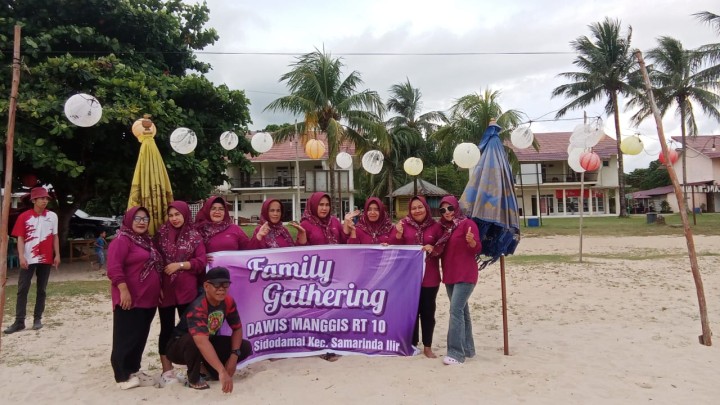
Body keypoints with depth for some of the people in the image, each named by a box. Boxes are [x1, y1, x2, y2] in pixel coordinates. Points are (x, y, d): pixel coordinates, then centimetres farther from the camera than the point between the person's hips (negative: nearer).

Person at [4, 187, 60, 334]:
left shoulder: (52, 216, 4)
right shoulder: (24, 217, -2)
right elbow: (20, 238, -3)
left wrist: (57, 255, 4)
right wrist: (21, 256, -14)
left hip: (46, 259, 2)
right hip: (28, 259, -1)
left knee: (41, 290, 7)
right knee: (22, 289, -1)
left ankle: (37, 319, 15)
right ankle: (19, 322, 4)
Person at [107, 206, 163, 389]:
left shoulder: (147, 241, 17)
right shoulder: (122, 240, -10)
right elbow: (114, 268, -20)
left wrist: (158, 289, 19)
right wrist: (124, 290, -25)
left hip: (148, 299, 9)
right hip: (130, 299, -8)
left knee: (141, 337, 14)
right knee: (126, 338, -1)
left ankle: (134, 369, 25)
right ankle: (123, 376, 7)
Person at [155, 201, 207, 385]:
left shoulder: (195, 236, 2)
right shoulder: (161, 235, 5)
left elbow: (201, 263, -2)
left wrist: (179, 264, -13)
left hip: (187, 289, 0)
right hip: (165, 289, 1)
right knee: (167, 329, 8)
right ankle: (167, 370, 17)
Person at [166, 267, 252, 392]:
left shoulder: (228, 302, -13)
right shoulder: (198, 308, -34)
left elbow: (237, 328, -5)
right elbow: (201, 341, -48)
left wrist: (234, 356, -20)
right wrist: (221, 371, -56)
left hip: (208, 343, 6)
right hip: (179, 347, -6)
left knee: (245, 347, -12)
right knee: (193, 340, -40)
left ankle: (209, 367, 9)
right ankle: (194, 378, -12)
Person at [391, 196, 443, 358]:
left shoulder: (436, 226, 3)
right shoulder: (404, 224, 1)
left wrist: (433, 249, -14)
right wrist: (398, 234, -17)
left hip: (430, 277, 0)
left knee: (428, 311, 6)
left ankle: (427, 347, 18)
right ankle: (413, 344, 22)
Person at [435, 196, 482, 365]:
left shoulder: (468, 223, -9)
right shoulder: (444, 227, 13)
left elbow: (477, 249, -16)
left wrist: (471, 241, -36)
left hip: (465, 275, -8)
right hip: (450, 275, 8)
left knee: (456, 310, -15)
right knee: (462, 311, 13)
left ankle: (456, 353, -12)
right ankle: (467, 348, 22)